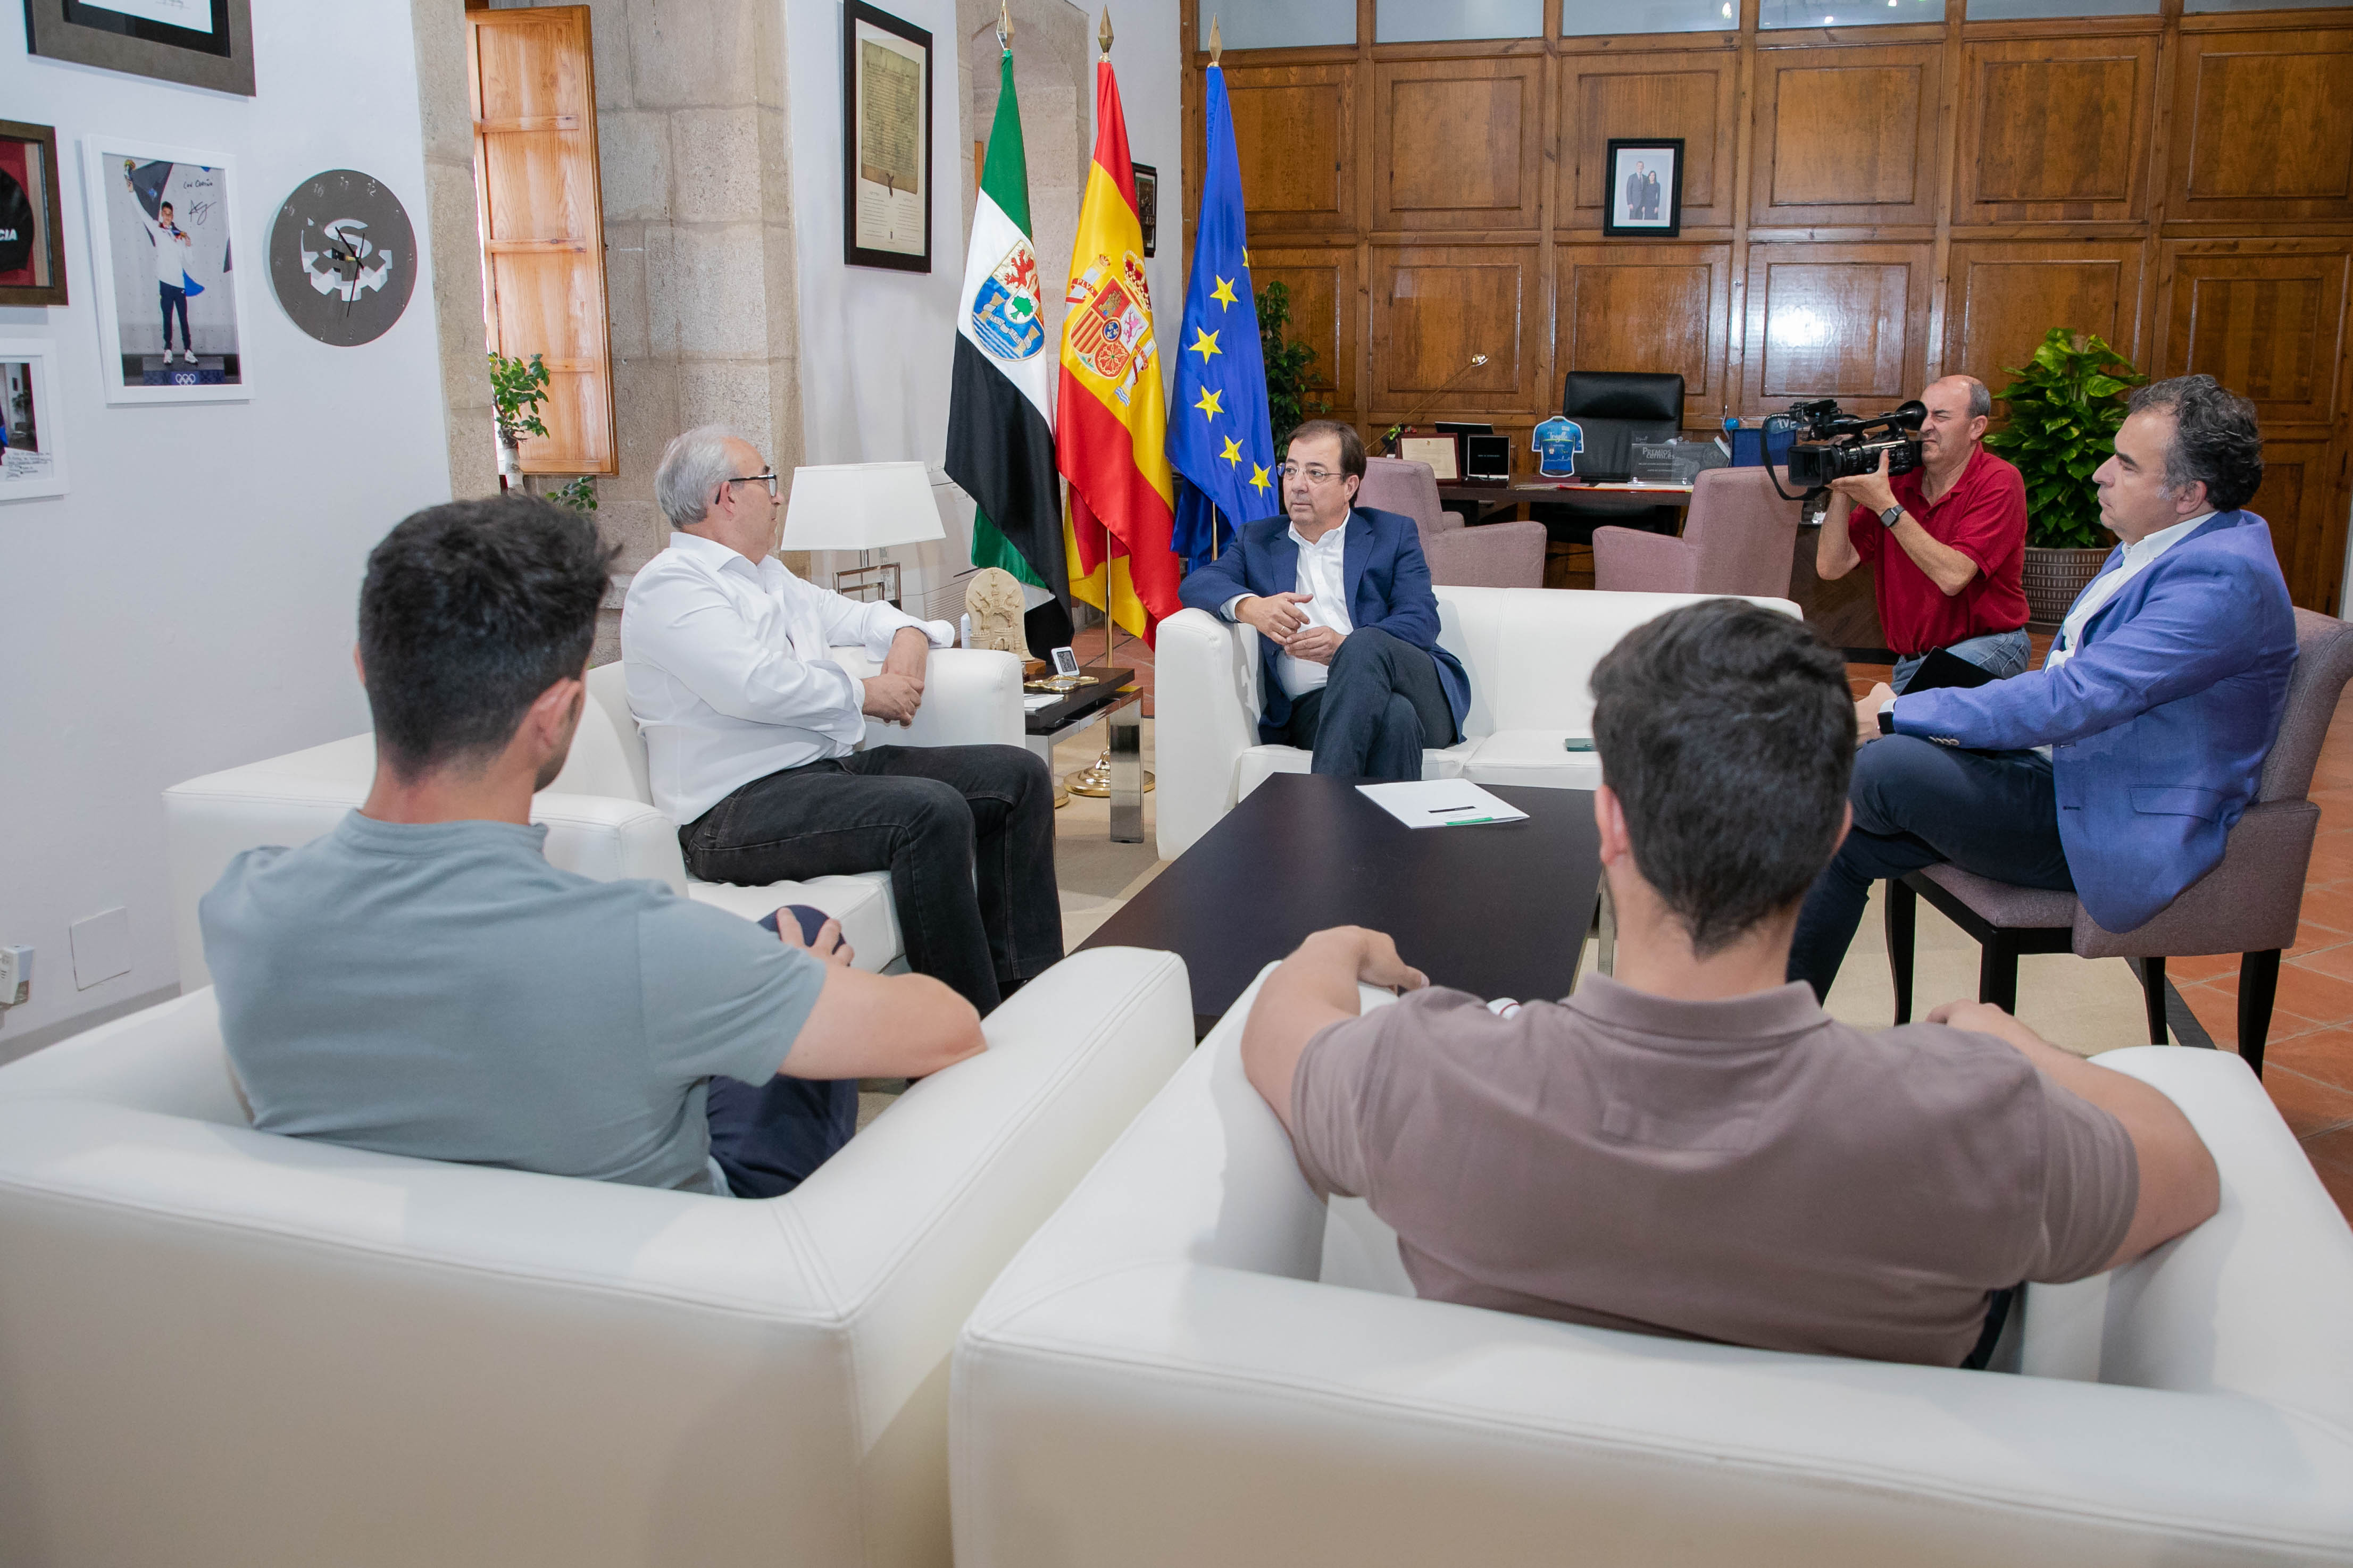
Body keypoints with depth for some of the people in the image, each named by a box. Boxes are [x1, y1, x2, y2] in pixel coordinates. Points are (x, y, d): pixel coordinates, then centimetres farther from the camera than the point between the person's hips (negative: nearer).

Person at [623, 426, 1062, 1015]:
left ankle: (1027, 988, -2)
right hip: (740, 807, -10)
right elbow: (753, 685, -21)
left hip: (833, 766, 10)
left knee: (1019, 775, -2)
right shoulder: (669, 585, -6)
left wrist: (907, 634, 11)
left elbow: (856, 615, 35)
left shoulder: (769, 575, 23)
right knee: (932, 811, -34)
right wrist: (865, 694, -9)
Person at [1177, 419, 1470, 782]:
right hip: (1311, 707, -1)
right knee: (1394, 714, -37)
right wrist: (1250, 606, -17)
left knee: (1366, 644, -36)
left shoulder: (1394, 533, 17)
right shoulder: (1257, 539, 23)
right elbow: (1195, 584, 7)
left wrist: (1346, 646, -17)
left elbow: (1421, 620, 3)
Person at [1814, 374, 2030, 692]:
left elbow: (1953, 577, -24)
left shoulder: (1999, 482, -10)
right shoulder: (1897, 478, 4)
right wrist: (1842, 489, -13)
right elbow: (1831, 567, -2)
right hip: (1910, 660, 4)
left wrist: (1886, 506, -23)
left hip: (1989, 646, -4)